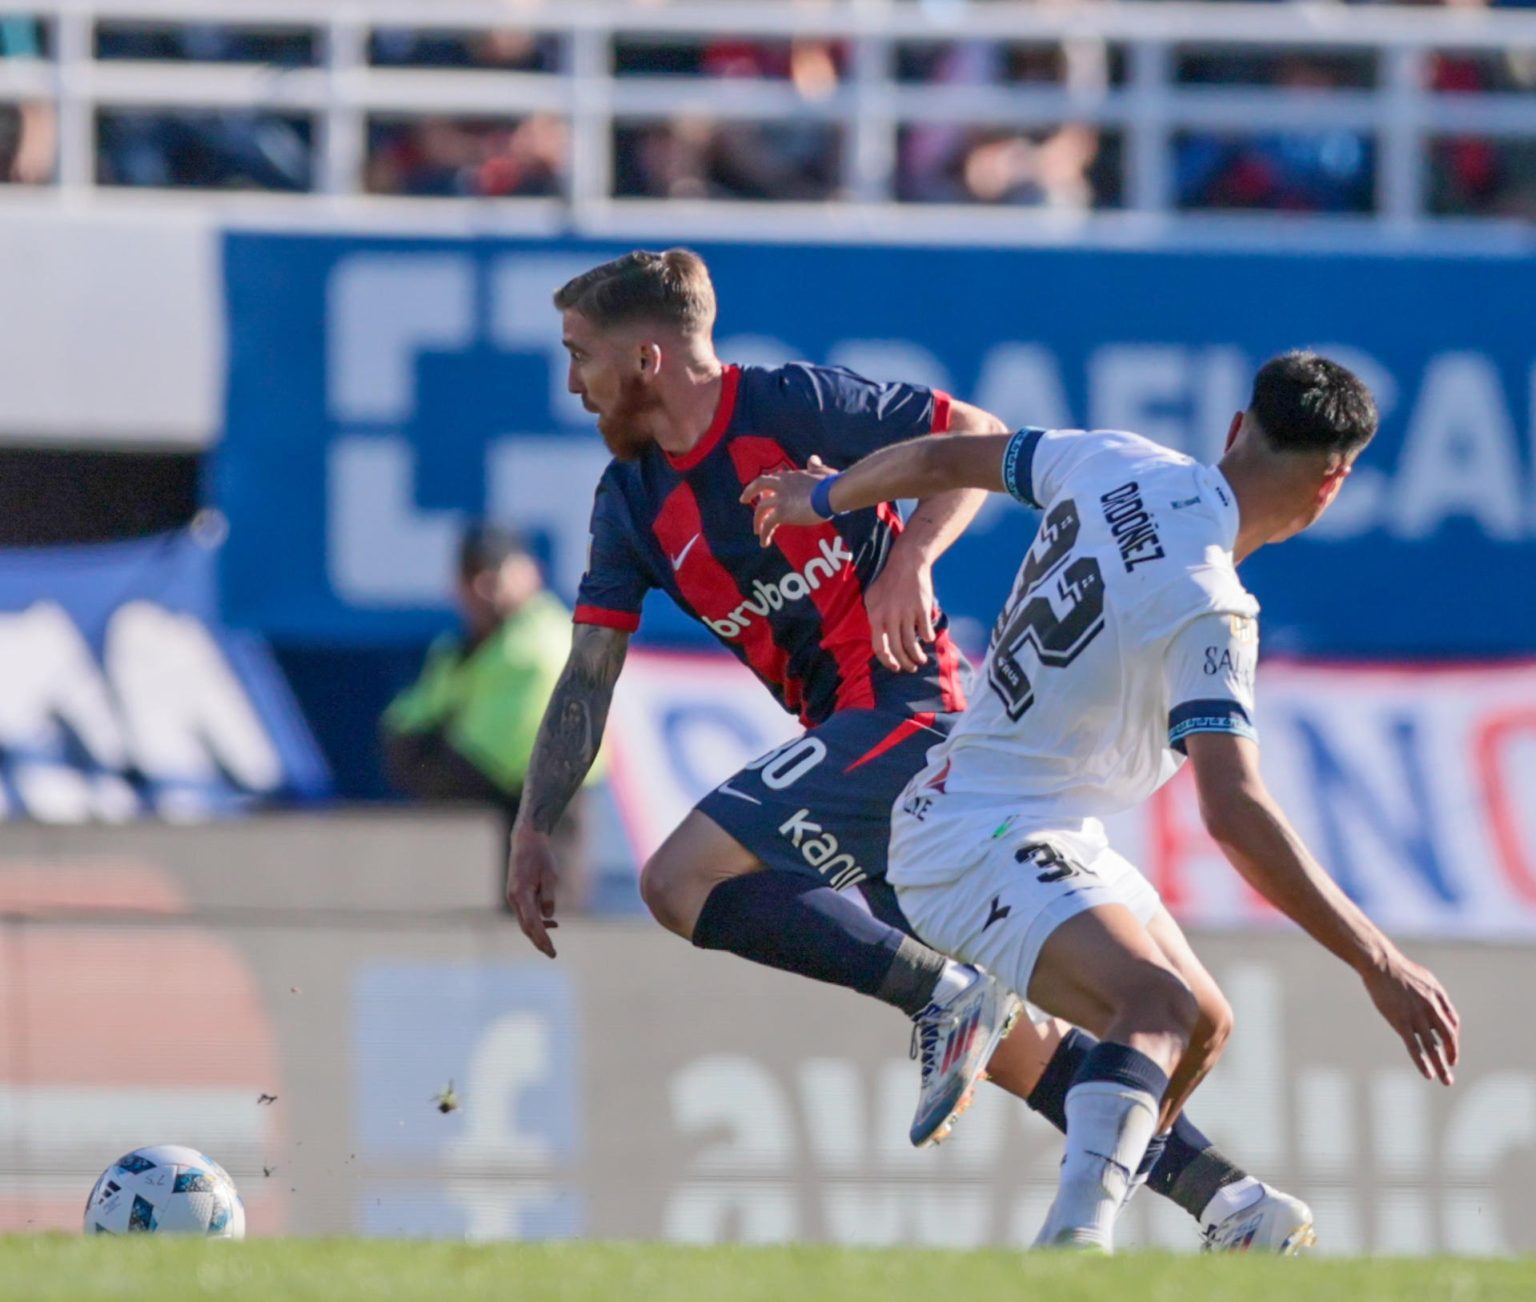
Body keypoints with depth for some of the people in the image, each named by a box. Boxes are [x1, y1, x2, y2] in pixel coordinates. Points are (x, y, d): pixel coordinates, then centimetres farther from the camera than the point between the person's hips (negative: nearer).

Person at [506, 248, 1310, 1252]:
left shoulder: (791, 407, -7)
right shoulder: (633, 501, 14)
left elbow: (980, 438, -4)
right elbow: (589, 678, 13)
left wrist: (913, 556, -18)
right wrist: (533, 831, 5)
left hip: (905, 708, -8)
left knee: (681, 881, -20)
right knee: (1005, 1039, 5)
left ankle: (941, 994, -21)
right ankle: (1233, 1200, 6)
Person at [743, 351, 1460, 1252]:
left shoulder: (1120, 464, -2)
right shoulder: (1206, 609, -25)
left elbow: (947, 458, 12)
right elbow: (1235, 814, -32)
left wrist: (822, 499, 33)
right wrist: (1378, 964, -30)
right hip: (985, 842, -10)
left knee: (1200, 1026, 20)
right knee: (1161, 1007, -34)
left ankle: (1074, 1245, 24)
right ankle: (1077, 1242, -54)